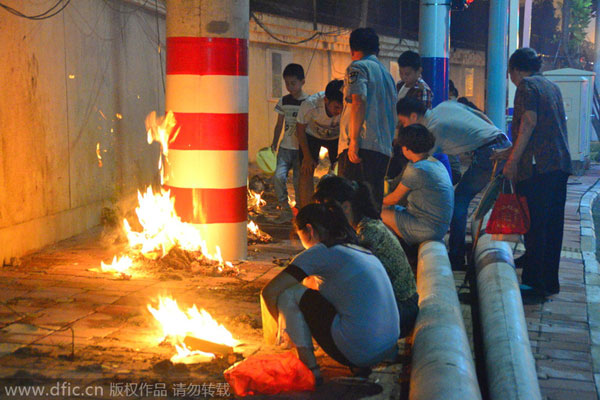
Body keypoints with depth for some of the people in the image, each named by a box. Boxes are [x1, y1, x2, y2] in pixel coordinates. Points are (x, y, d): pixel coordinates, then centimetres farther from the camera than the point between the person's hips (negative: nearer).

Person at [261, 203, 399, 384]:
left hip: (357, 353, -8)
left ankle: (311, 368, 2)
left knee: (289, 292, 1)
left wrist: (285, 324, 13)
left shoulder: (320, 253, -5)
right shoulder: (363, 251, 18)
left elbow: (269, 292, -5)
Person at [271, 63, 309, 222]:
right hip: (285, 147, 3)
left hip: (302, 149, -3)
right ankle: (285, 209, -2)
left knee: (299, 181, -1)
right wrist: (274, 142, 7)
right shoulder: (283, 101, 7)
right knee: (279, 176, -14)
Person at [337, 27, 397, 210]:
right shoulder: (386, 73, 26)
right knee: (374, 204, 9)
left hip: (363, 146, -8)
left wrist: (354, 140, -19)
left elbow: (358, 103, -15)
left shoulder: (358, 67, 1)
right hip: (384, 148, 8)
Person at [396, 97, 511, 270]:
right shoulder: (446, 105, 15)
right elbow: (482, 116, 21)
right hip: (506, 144, 9)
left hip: (487, 154, -9)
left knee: (459, 199, -2)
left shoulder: (432, 129, -7)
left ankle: (457, 257, -3)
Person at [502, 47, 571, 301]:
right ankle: (550, 282, 20)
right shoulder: (552, 87, 23)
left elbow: (529, 123, -15)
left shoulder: (527, 86, -3)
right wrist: (508, 151, 35)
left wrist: (512, 161, -14)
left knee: (534, 225, -6)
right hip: (560, 164, 9)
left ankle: (535, 285, -4)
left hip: (538, 166, -9)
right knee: (552, 225, 12)